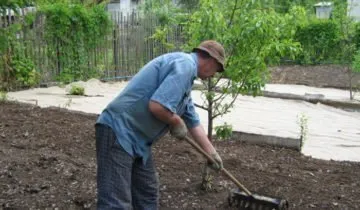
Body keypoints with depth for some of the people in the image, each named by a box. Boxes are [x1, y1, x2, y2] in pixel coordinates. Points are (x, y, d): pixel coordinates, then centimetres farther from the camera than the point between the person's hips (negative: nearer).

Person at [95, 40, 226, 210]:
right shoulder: (185, 64, -14)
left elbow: (194, 123, 28)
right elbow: (157, 106, -27)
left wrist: (212, 153, 35)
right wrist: (177, 123, -6)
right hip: (118, 130, -11)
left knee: (147, 195, 17)